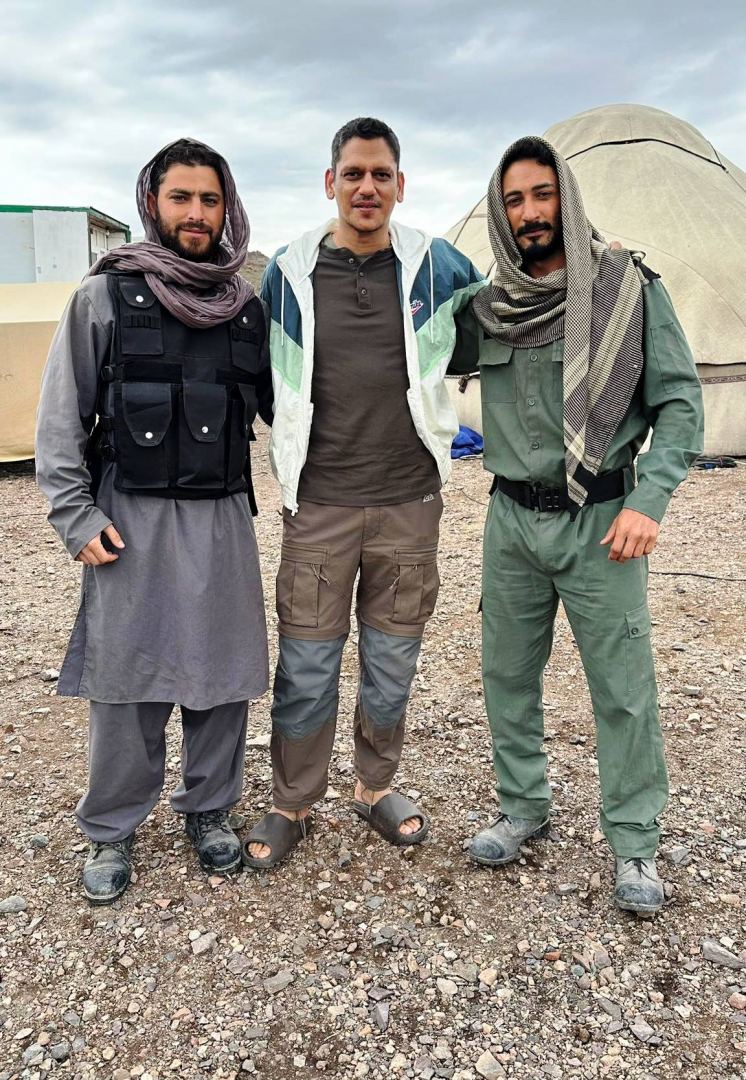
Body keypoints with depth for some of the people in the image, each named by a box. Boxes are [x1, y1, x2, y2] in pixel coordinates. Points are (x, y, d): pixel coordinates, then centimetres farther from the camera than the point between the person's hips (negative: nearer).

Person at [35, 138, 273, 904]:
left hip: (222, 516, 3)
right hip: (132, 517, -3)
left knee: (223, 675, 9)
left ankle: (208, 811, 29)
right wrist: (77, 516, -6)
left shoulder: (247, 306, 9)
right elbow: (60, 418, 0)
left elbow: (279, 405, 17)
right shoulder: (106, 296, 0)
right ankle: (110, 831, 24)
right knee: (125, 678, 4)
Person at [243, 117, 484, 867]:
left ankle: (375, 788, 34)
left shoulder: (436, 266, 2)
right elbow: (264, 378, 14)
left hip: (409, 503, 1)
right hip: (318, 505, -1)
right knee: (306, 670, 5)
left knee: (392, 664, 13)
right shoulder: (288, 273, 2)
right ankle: (290, 806, 25)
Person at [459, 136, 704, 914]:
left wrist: (649, 499, -16)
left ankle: (634, 842, 20)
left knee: (622, 689, 2)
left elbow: (679, 402, -5)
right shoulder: (487, 308, 6)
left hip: (599, 520, -4)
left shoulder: (629, 289, -5)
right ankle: (523, 809, 33)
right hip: (512, 520, 4)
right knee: (507, 675, 13)